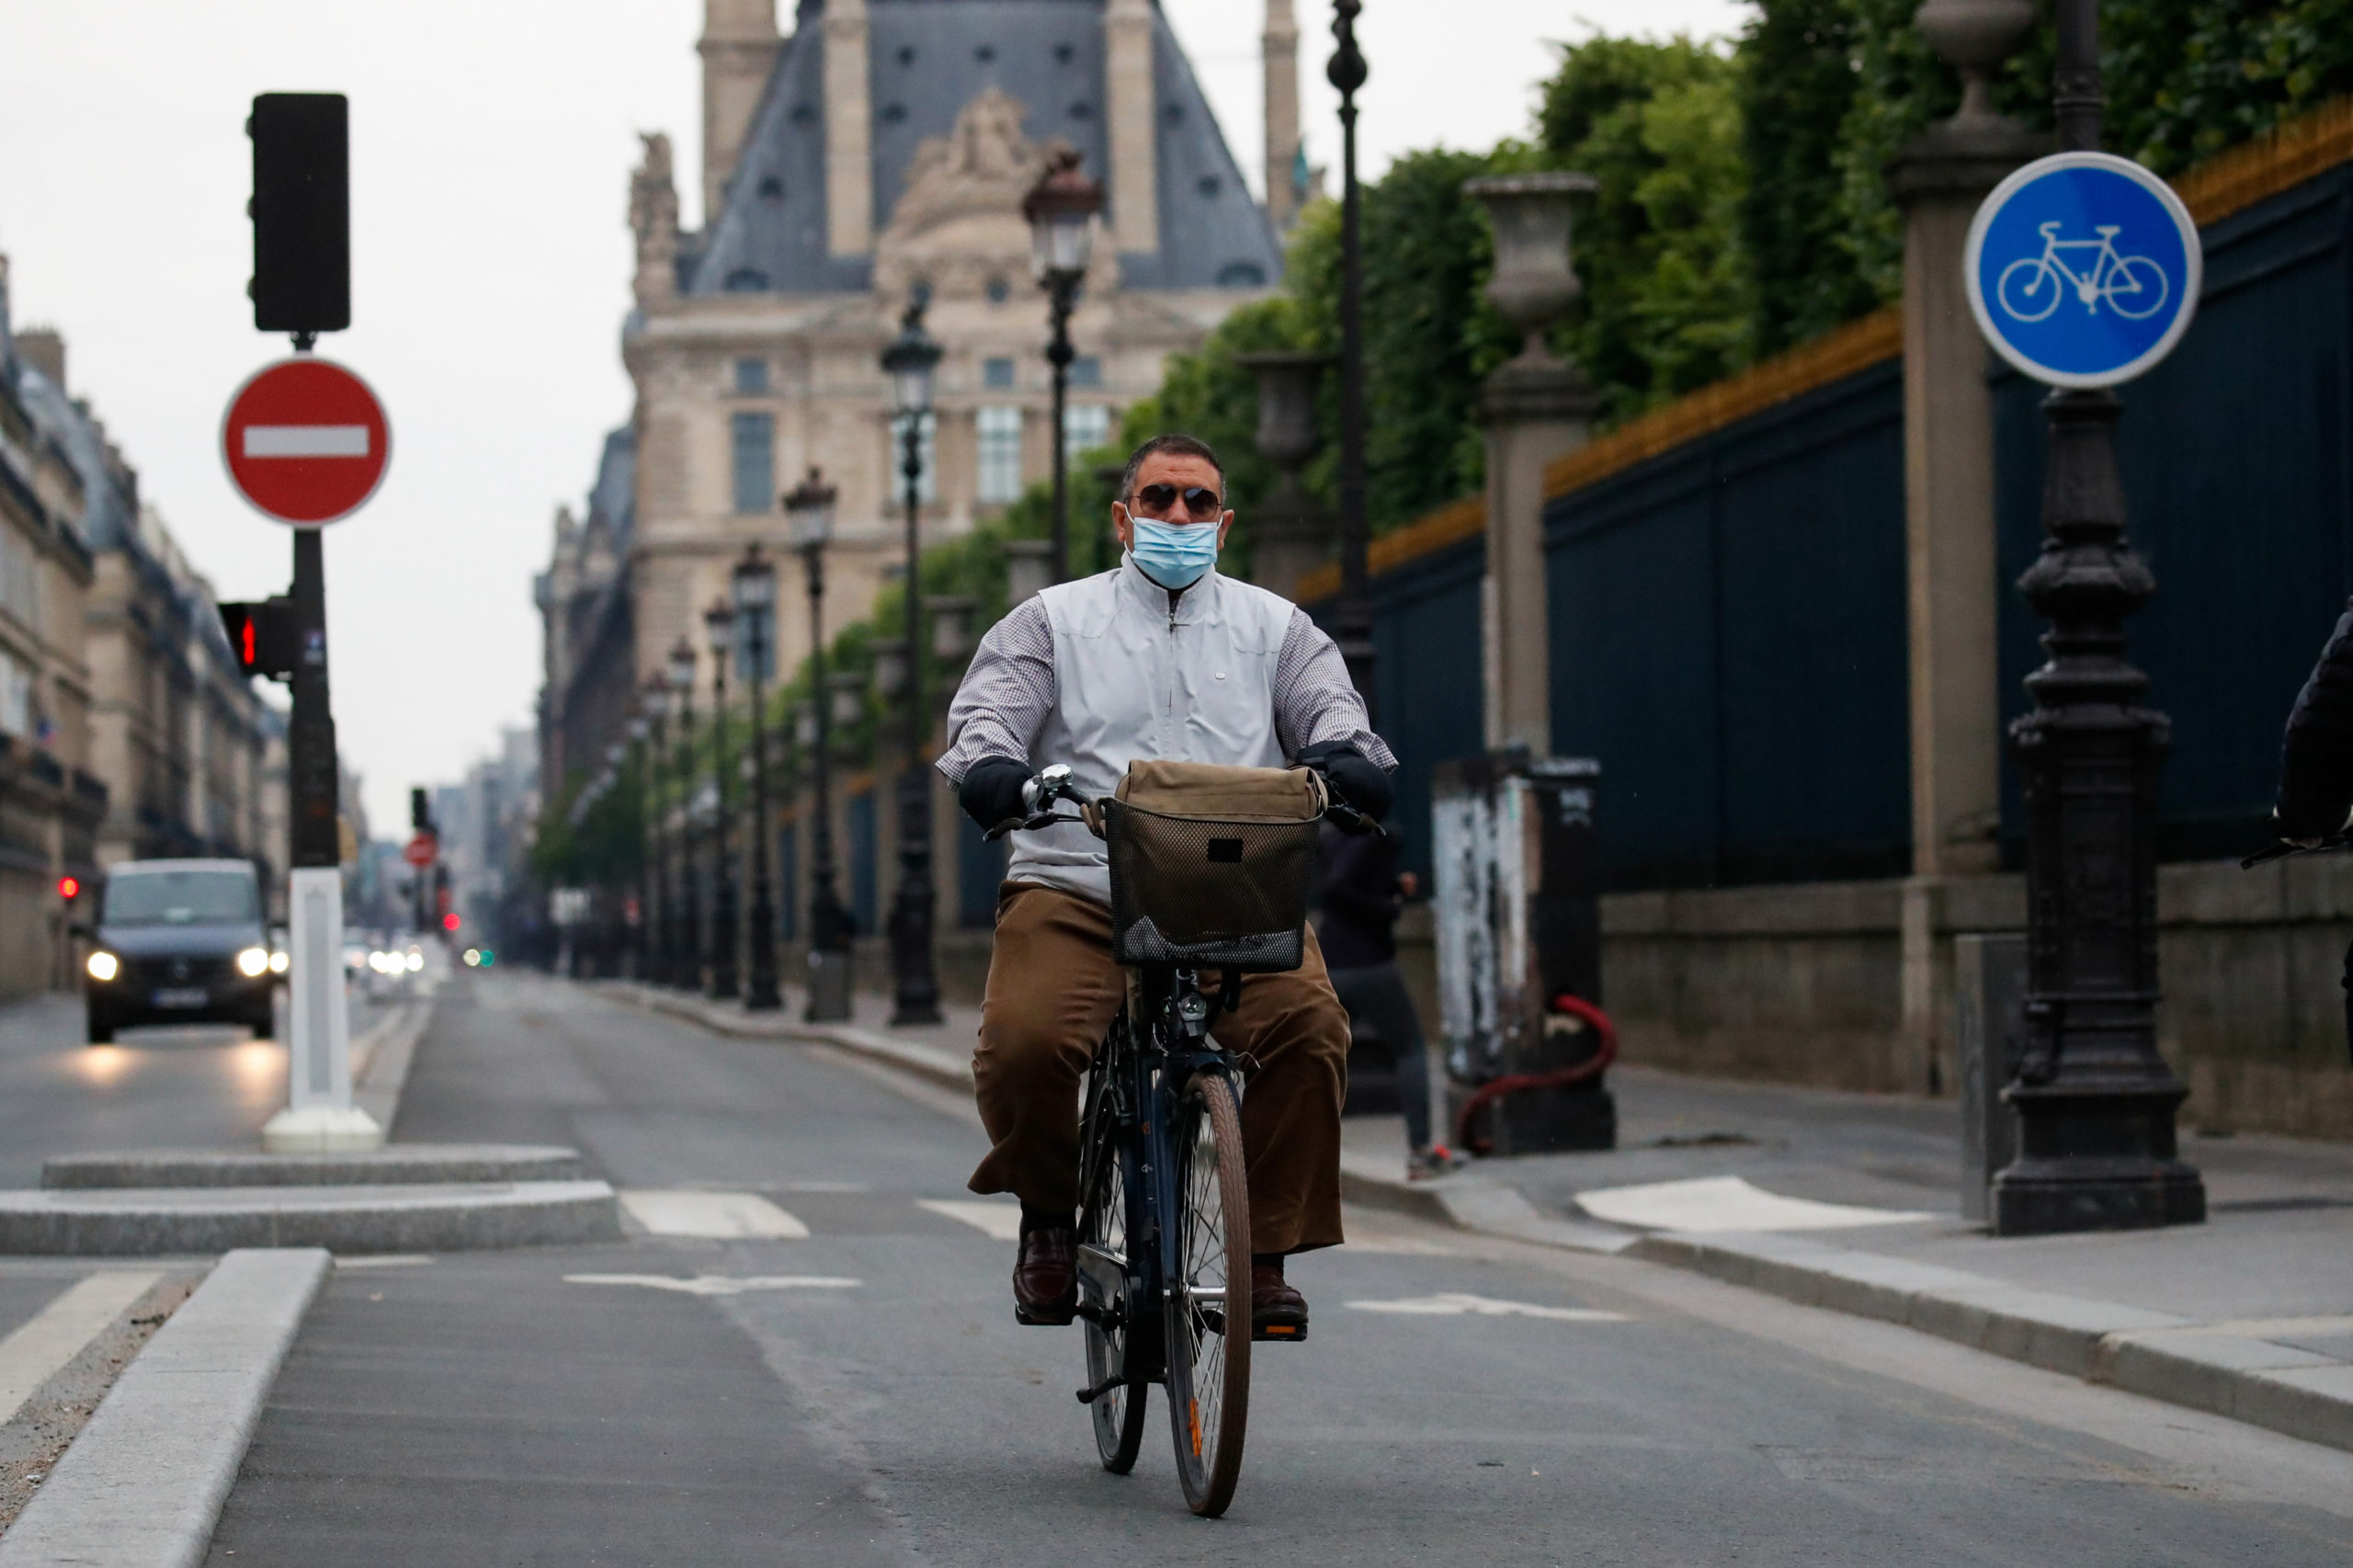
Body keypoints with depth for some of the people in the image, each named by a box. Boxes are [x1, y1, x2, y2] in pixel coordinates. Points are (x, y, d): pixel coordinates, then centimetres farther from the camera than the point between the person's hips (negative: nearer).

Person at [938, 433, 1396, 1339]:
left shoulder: (1272, 627, 22)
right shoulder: (1056, 621, 17)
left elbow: (1329, 704, 7)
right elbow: (988, 705, 4)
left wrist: (1347, 755, -18)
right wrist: (990, 763, -20)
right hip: (1077, 890, -1)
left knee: (1308, 1027, -29)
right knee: (1024, 1043, -28)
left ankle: (1267, 1251, -11)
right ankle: (1048, 1215, 3)